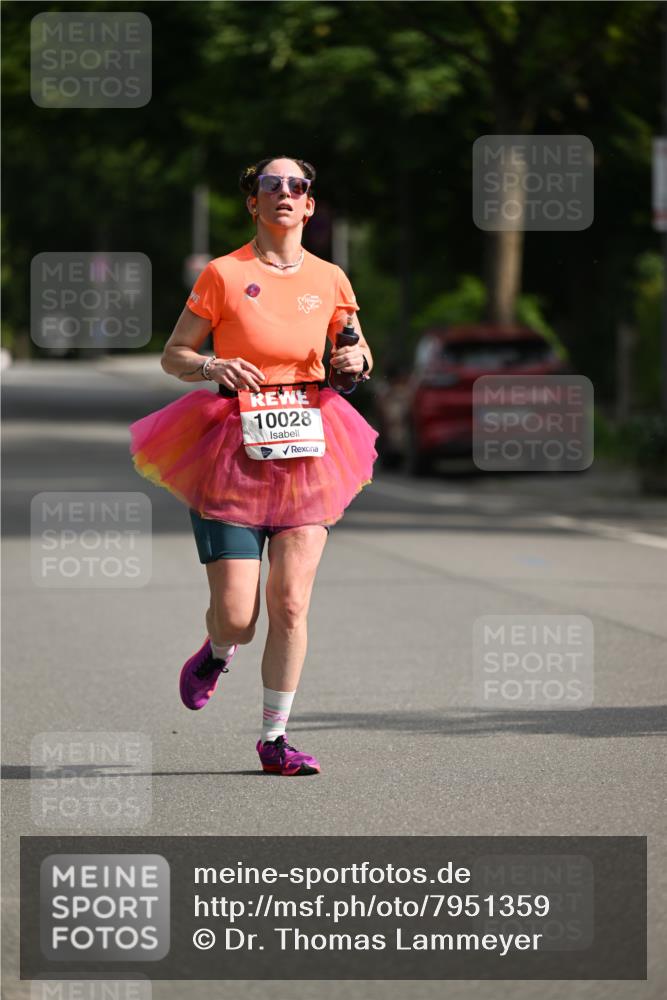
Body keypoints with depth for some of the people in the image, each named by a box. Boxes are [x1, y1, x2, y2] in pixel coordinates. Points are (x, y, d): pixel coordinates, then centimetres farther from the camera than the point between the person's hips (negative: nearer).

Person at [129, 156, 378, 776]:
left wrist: (357, 360, -2)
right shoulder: (224, 275, -3)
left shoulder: (328, 280, 7)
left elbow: (357, 353, 22)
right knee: (237, 615, -7)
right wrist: (212, 366, -18)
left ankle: (274, 738, 7)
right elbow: (172, 356, 3)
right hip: (234, 452, -3)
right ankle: (217, 653, 31)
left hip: (307, 450, 3)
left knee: (291, 605, -5)